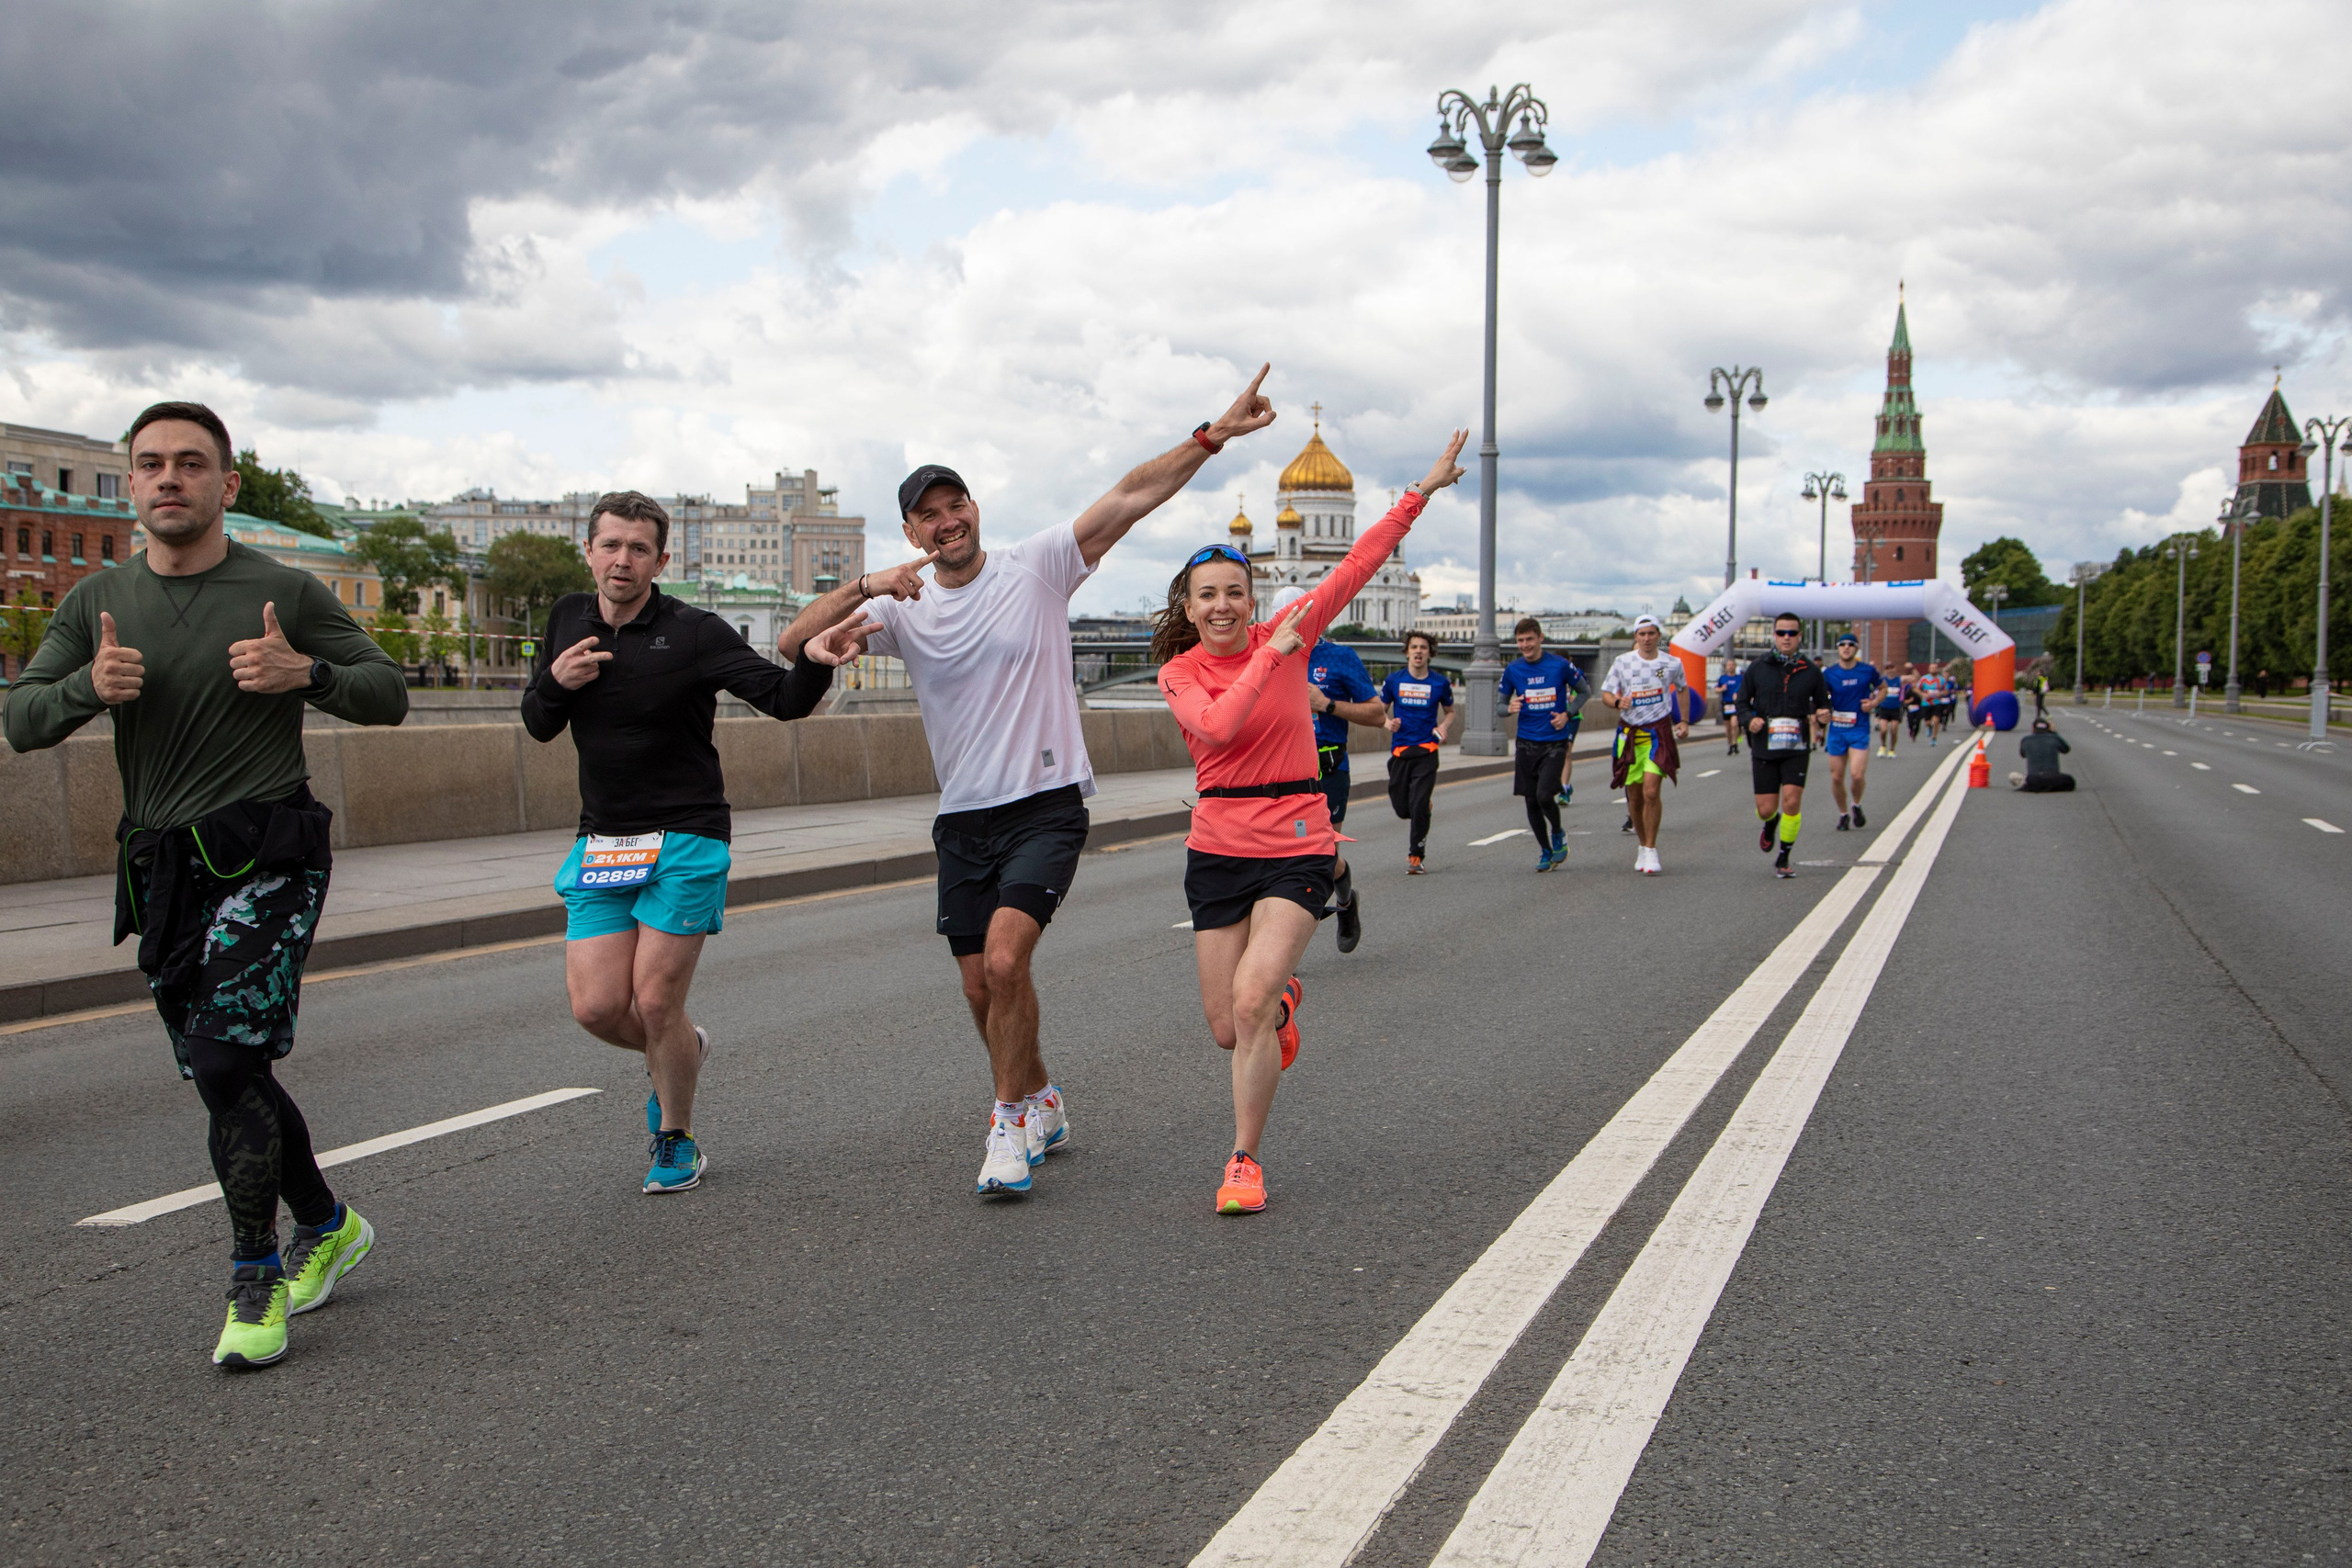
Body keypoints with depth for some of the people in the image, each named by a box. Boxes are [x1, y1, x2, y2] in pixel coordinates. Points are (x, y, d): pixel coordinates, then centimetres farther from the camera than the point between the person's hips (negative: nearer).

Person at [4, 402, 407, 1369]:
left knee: (226, 1067, -15)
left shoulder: (285, 592, -1)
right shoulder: (97, 602, 9)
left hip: (267, 859, -5)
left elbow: (389, 694, 3)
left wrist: (304, 673, -16)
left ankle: (257, 1286, -3)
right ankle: (328, 1228, 32)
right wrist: (89, 686, -16)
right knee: (230, 1076, 13)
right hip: (163, 871, 5)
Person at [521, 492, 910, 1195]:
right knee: (597, 1007, -4)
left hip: (685, 843, -5)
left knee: (656, 1003, -5)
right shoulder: (568, 619, 7)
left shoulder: (694, 632, -10)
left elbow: (786, 699, -16)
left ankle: (676, 1139, 20)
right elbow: (538, 725, 16)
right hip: (600, 842, 5)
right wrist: (556, 682, -7)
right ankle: (681, 1051, 30)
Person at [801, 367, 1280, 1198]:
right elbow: (800, 640, -5)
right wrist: (827, 639, -29)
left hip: (1046, 806, -4)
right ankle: (1042, 1103, 34)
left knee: (1005, 958, -21)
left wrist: (1213, 434, -17)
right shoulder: (903, 609, 5)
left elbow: (1131, 497, -9)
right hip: (963, 818, 4)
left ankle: (1011, 1121, -3)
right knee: (981, 987, 10)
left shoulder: (1037, 565, -3)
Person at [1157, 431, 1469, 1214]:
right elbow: (1217, 724, -22)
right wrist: (1273, 655, -16)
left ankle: (1245, 1161, -2)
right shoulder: (1178, 673, -1)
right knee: (1228, 1029, 6)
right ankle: (1283, 1004, 45)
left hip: (1296, 849, -2)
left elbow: (1359, 563, 2)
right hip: (1218, 849, 2)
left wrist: (1423, 489, 1)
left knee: (1249, 1001, -19)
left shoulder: (1288, 635, 1)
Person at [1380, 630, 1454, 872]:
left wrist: (1443, 727, -4)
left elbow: (1450, 711, 17)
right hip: (1400, 750, 2)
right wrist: (1389, 723, -9)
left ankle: (1416, 855, 3)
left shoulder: (1440, 683, 2)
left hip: (1426, 751, -2)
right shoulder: (1394, 680, 3)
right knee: (1401, 808, 2)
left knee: (1419, 806, -12)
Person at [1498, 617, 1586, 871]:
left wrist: (1568, 714, -6)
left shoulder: (1560, 665, -4)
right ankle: (1546, 852, 23)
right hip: (1526, 743, 3)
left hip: (1555, 742, -3)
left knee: (1544, 796, -17)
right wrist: (1510, 709, -14)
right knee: (1531, 802, 5)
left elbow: (1583, 692, 9)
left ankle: (1558, 834, 14)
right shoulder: (1513, 669, 2)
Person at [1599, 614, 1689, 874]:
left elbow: (1682, 689, 22)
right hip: (1629, 732, 1)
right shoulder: (1622, 662, 0)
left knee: (1651, 791, -16)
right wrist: (1618, 702, -19)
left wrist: (1683, 721, 20)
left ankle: (1651, 850, -7)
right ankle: (1642, 846, 26)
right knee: (1634, 796, 6)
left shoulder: (1672, 664, 3)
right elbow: (1606, 694, 3)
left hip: (1659, 732, -1)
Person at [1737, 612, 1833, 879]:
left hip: (1797, 748, 0)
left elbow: (1822, 703, 13)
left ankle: (1783, 858, 6)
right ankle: (1771, 825, 41)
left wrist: (1823, 717, -9)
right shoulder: (1757, 668, 3)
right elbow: (1742, 702, 9)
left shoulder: (1810, 671, 4)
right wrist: (1749, 720, -12)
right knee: (1766, 809, 2)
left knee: (1792, 802, -13)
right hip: (1764, 747, 0)